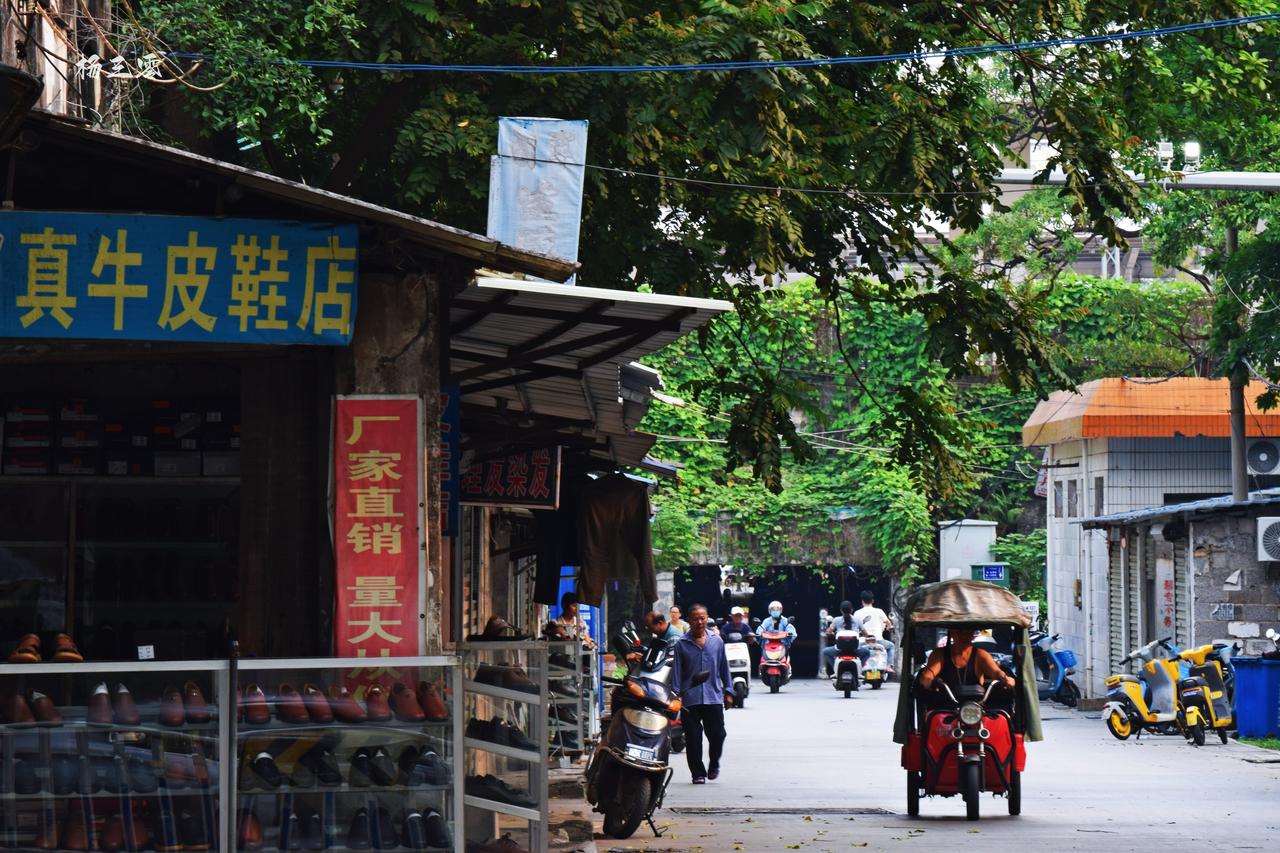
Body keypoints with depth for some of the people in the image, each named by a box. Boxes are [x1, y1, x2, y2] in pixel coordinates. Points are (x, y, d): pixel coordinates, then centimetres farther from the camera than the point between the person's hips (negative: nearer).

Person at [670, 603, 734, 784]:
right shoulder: (682, 644, 2)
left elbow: (724, 668, 14)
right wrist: (676, 694, -5)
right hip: (690, 699, -1)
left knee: (717, 735, 0)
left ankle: (713, 764, 27)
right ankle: (698, 773, 9)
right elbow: (677, 671, 2)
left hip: (714, 698, 1)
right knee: (693, 739, 0)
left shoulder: (717, 642, 8)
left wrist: (728, 691, 11)